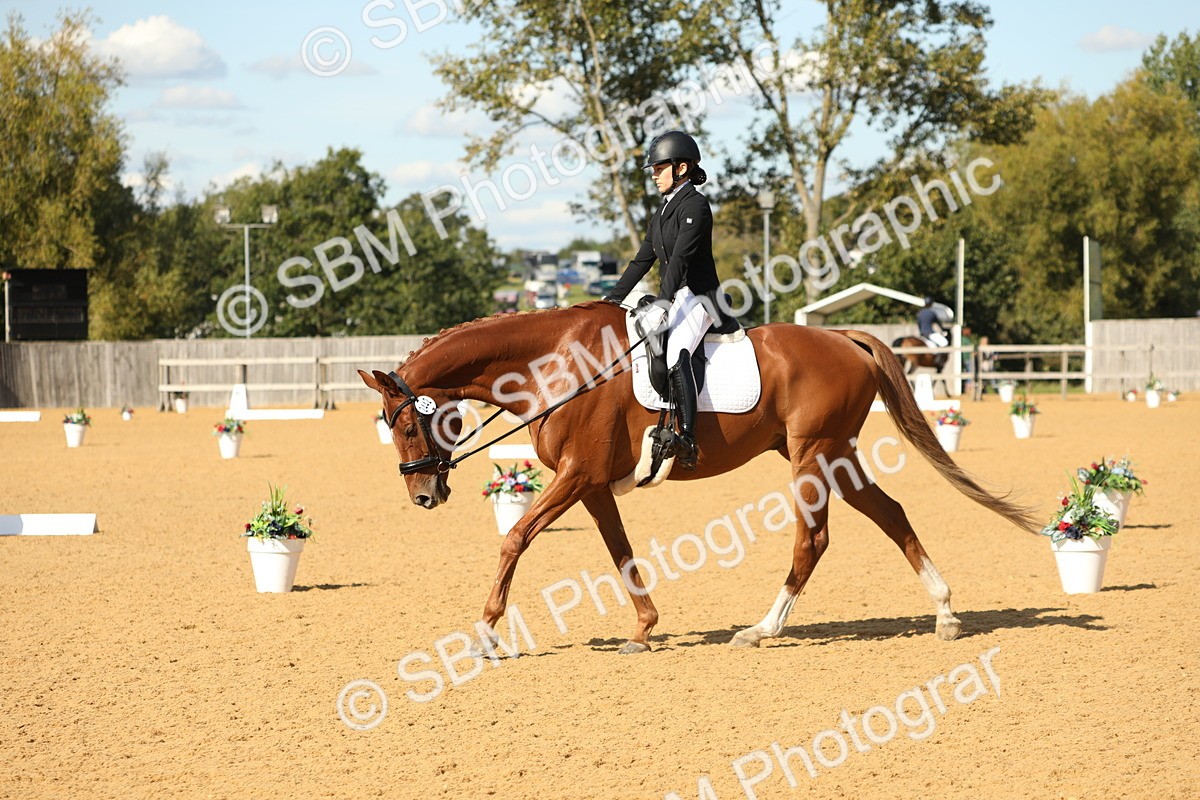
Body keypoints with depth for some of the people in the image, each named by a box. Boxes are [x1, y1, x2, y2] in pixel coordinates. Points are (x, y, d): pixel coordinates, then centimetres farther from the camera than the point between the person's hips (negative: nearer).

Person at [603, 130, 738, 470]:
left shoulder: (695, 205, -9)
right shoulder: (662, 213, 19)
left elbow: (681, 257, -20)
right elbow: (642, 260, 20)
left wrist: (662, 303, -28)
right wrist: (612, 299, 12)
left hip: (698, 297, -11)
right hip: (673, 299, 11)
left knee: (676, 354, -32)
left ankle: (687, 439, -41)